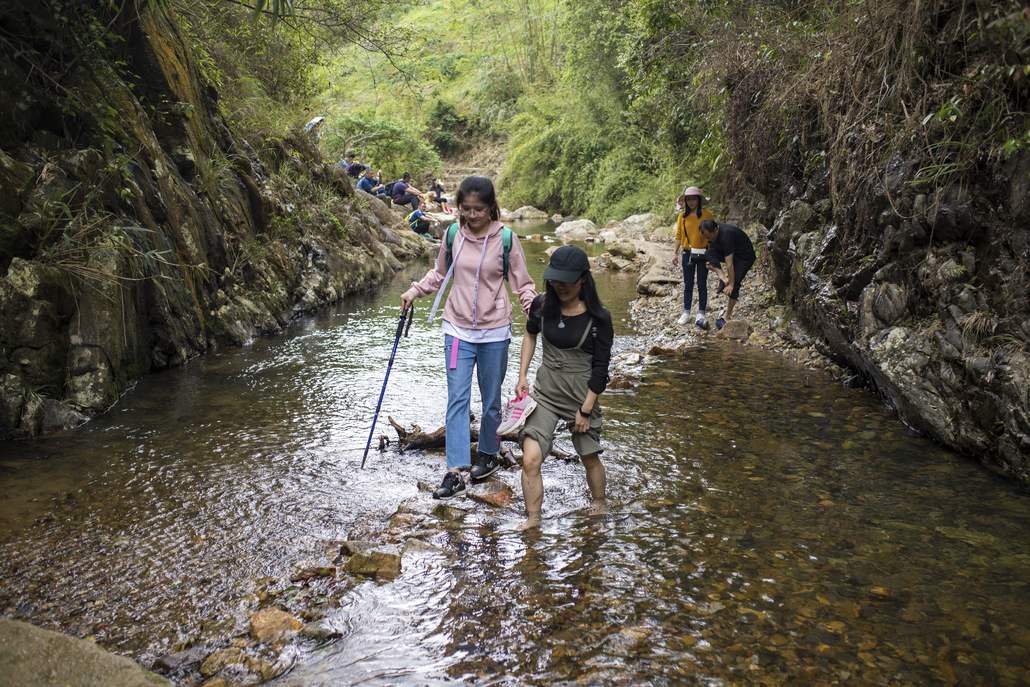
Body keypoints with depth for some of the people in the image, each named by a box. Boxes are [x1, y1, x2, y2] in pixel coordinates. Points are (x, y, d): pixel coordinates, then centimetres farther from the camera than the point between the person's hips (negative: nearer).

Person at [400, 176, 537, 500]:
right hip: (458, 330, 2)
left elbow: (522, 283, -2)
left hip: (494, 332, -2)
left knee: (491, 400, 12)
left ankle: (489, 455, 35)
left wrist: (533, 305, -18)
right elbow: (439, 274, 16)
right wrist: (415, 291, 3)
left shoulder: (506, 239, -9)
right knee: (456, 400, -4)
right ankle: (454, 474, -4)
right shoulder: (453, 235, 0)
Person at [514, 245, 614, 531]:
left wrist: (586, 409, -10)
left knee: (589, 457, 15)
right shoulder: (542, 305, -6)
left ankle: (599, 506, 42)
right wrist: (522, 376, 8)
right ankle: (532, 518, 8)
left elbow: (600, 368, -10)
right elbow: (530, 335, 15)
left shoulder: (598, 317, -16)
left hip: (582, 393, -2)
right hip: (545, 390, 2)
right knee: (530, 459, -10)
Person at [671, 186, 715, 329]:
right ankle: (686, 313, 16)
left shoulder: (707, 215, -3)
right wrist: (675, 253, 4)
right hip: (687, 254, 2)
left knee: (702, 284, 3)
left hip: (703, 254, -2)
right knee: (687, 285, 7)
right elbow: (679, 235, 10)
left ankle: (701, 314, 10)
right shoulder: (682, 217, 4)